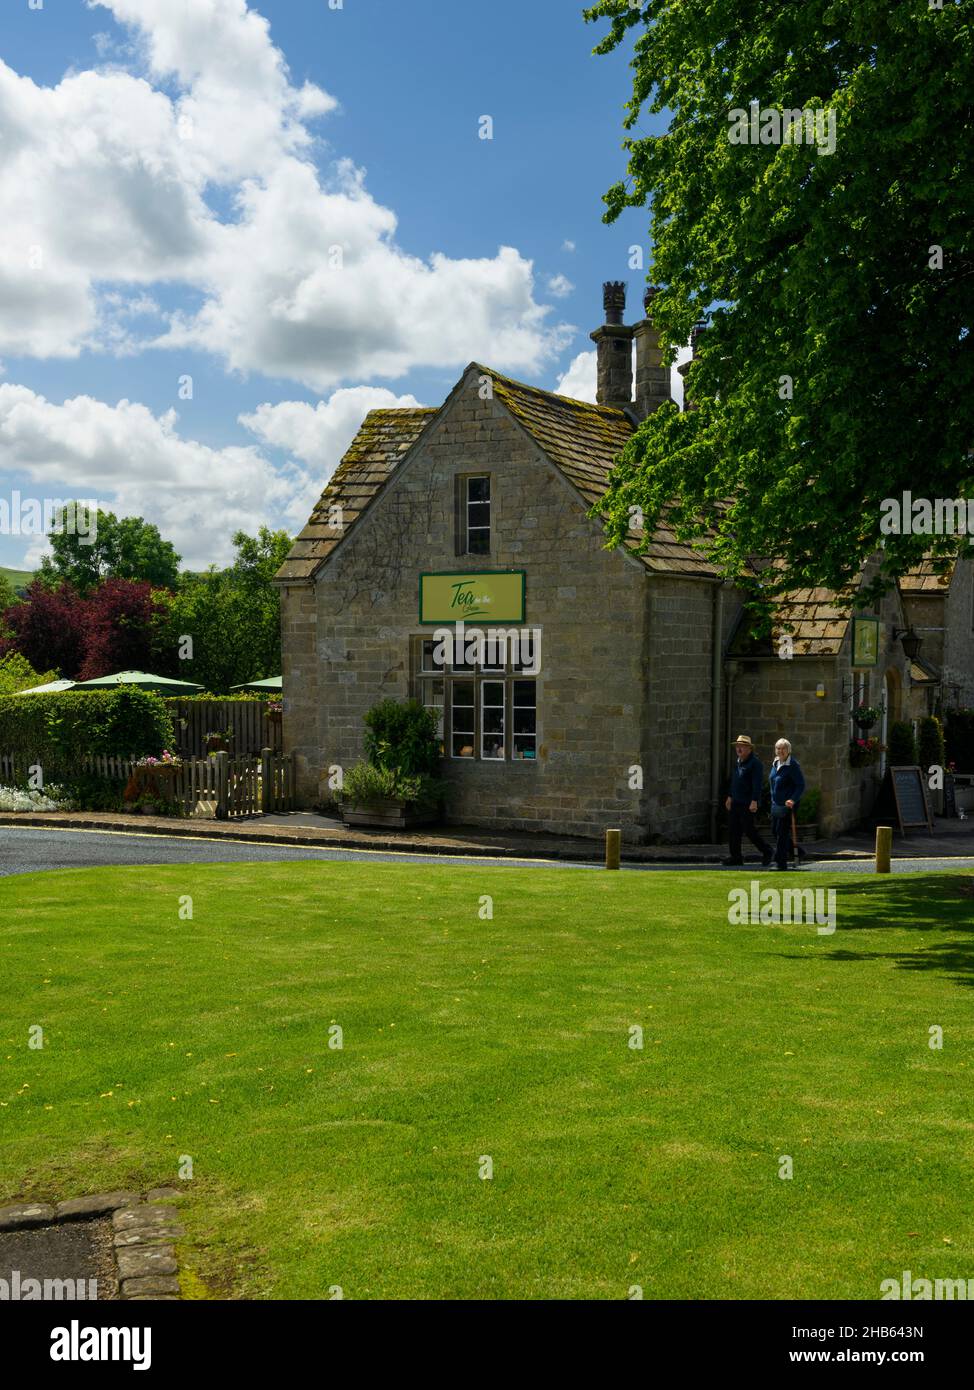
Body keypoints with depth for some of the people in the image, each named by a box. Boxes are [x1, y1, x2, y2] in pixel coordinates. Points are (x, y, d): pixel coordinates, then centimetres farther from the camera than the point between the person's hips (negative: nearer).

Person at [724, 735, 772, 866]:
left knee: (749, 829, -6)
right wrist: (730, 797, 25)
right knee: (733, 829, 6)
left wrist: (754, 801, -25)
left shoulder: (755, 764, -13)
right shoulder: (738, 762, 14)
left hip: (748, 804, -9)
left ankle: (767, 852, 10)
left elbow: (758, 784, -19)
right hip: (737, 803, 9)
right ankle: (736, 857, 12)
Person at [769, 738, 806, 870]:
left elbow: (801, 785, -17)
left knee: (782, 832, -7)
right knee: (775, 830, 12)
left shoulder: (793, 765, -14)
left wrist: (793, 800, -28)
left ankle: (781, 862, -1)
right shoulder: (775, 763, 11)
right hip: (776, 804, 9)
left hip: (787, 804, -9)